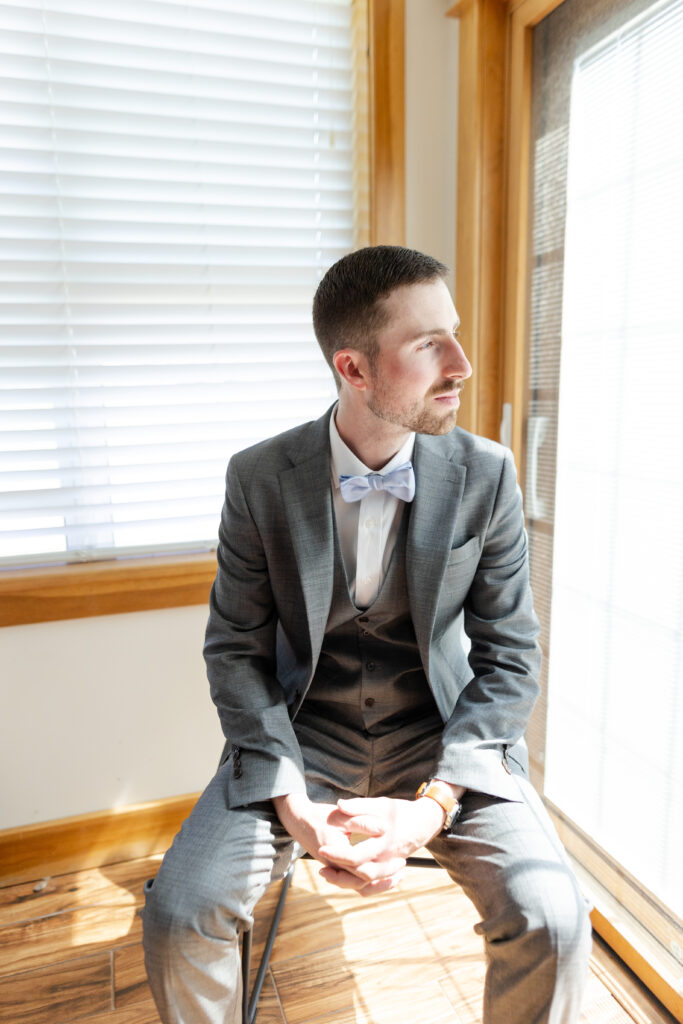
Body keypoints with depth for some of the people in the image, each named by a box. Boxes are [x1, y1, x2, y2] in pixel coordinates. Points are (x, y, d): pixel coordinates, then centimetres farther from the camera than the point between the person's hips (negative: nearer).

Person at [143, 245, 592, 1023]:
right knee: (179, 915, -16)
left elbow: (509, 655, -5)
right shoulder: (260, 479, -11)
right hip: (305, 730, 0)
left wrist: (433, 806, -16)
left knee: (551, 921, -19)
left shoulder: (486, 475, -10)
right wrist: (292, 803, -16)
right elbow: (236, 650, -4)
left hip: (442, 732, 1)